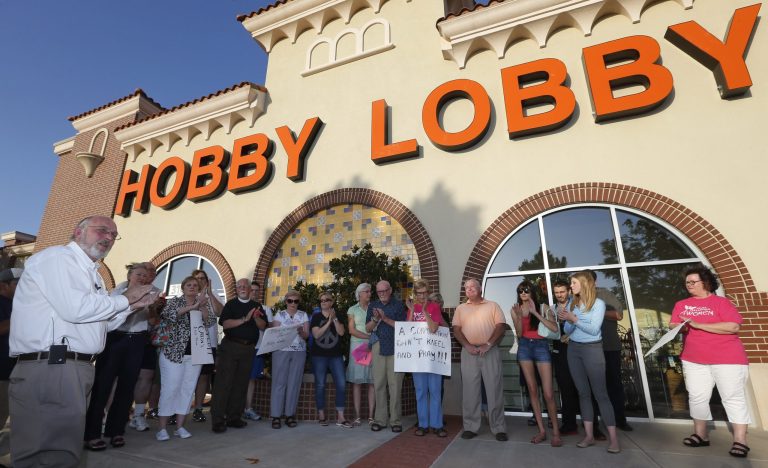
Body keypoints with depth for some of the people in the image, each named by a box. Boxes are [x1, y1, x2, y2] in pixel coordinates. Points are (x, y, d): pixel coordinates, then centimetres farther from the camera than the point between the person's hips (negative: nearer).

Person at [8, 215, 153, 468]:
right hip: (50, 367, -9)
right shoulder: (57, 256, -6)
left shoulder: (91, 273, 20)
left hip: (78, 368, 10)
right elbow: (75, 309, -21)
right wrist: (124, 298, -8)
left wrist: (132, 305, 9)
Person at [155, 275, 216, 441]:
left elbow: (210, 322, -2)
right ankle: (162, 428, 9)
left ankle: (180, 427, 16)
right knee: (170, 388, -2)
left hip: (195, 353, 3)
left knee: (188, 389, 6)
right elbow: (167, 314, -19)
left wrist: (202, 307, -17)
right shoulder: (175, 301, 1)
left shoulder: (201, 304, 10)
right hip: (174, 352, -3)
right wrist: (193, 306, -27)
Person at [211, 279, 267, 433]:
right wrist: (245, 319, -18)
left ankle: (234, 417, 18)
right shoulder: (231, 304, 4)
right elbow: (225, 323, -10)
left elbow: (263, 326, 6)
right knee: (224, 382, -4)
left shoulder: (256, 306, 13)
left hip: (248, 348, 4)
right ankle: (217, 420, 3)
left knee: (241, 384, 8)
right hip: (231, 346, -3)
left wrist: (256, 317, -13)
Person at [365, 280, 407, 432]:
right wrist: (375, 319, -11)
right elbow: (368, 328, 8)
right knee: (379, 384, 5)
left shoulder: (398, 305, 3)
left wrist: (385, 318, -14)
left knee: (395, 384, 0)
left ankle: (395, 420, 10)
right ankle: (380, 419, 15)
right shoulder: (373, 306, 12)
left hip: (395, 348, -2)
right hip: (378, 347, 3)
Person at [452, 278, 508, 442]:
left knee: (494, 390, 2)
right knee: (470, 390, 5)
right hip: (469, 353, 2)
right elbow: (456, 330, 5)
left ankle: (499, 428, 13)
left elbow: (501, 327, -2)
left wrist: (488, 344, -13)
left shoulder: (492, 306, 7)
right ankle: (470, 427, 15)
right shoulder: (461, 308, 12)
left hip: (490, 351, -1)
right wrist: (467, 346, -10)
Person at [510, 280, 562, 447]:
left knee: (548, 393, -4)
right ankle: (542, 430, 14)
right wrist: (519, 316, -16)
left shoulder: (543, 307, -1)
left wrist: (535, 312, -18)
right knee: (532, 389, 5)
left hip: (541, 346, -2)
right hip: (524, 347, 2)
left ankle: (556, 431, 11)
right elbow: (519, 334, 0)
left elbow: (554, 328, -13)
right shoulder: (515, 309, 4)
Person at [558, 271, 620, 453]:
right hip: (573, 349, 5)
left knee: (600, 392, -3)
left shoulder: (598, 303, -7)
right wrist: (569, 321, -15)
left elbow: (594, 329, -16)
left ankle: (613, 438, 5)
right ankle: (589, 435, 15)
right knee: (583, 392, 8)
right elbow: (567, 330, 5)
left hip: (592, 349, -5)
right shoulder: (572, 303, 7)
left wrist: (574, 319, -22)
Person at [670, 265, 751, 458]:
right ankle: (701, 435, 18)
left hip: (727, 359, -4)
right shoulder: (681, 305, 10)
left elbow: (734, 327, -14)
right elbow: (672, 325, 8)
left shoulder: (721, 302, -3)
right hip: (694, 360, 4)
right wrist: (680, 327, -15)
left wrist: (698, 325, -19)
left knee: (733, 398, 1)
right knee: (697, 397, 7)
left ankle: (740, 441, 9)